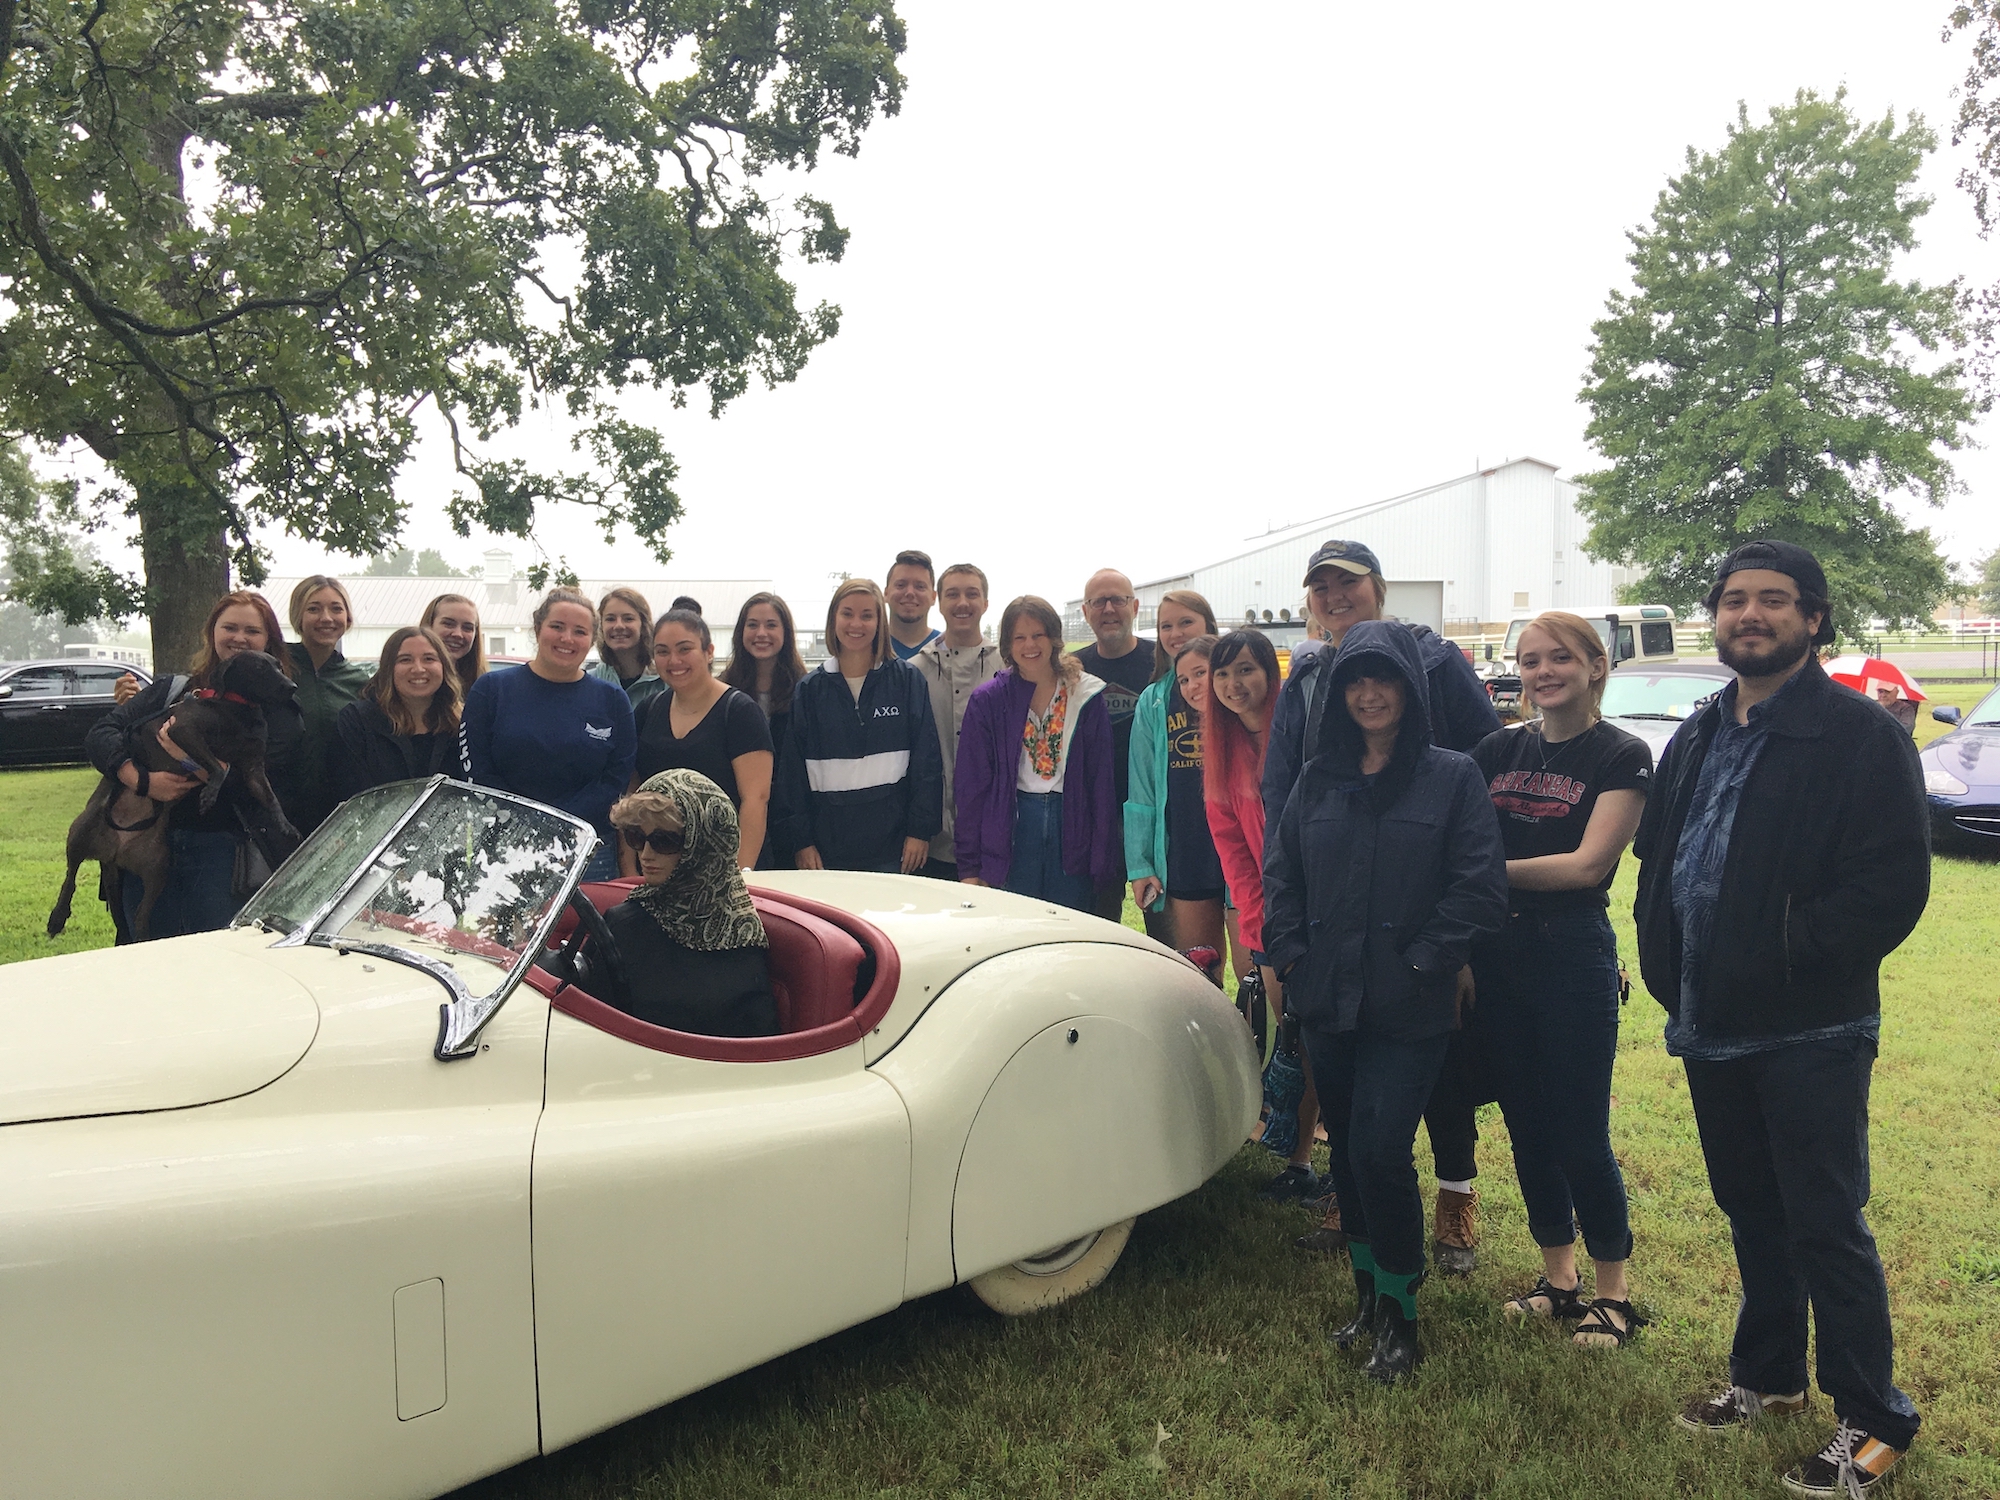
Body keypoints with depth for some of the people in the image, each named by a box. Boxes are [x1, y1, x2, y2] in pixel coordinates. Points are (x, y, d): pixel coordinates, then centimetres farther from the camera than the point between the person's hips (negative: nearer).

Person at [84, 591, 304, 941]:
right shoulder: (171, 690, 14)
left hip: (221, 851, -3)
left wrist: (193, 763, -20)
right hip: (148, 849, 4)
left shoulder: (278, 709, 3)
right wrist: (142, 781, -12)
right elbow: (99, 735, 5)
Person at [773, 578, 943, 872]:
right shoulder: (809, 689, 7)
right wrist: (799, 840, -1)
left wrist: (921, 829, -6)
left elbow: (927, 759, 0)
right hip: (827, 847, 1)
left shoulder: (908, 680, 2)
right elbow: (792, 768, 6)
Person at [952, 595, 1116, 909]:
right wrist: (969, 866, -3)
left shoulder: (1086, 697, 3)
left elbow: (1101, 778, 4)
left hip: (1072, 830, 1)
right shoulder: (988, 701, 2)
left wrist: (1101, 857, -1)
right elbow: (972, 785, 1)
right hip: (1012, 831, -1)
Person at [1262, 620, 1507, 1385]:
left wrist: (1424, 962, -12)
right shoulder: (1318, 779, 8)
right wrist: (1289, 953, 1)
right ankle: (1367, 1294, 31)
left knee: (1380, 1151, -8)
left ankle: (1399, 1314, 12)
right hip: (1327, 1003, 5)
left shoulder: (1452, 777, -4)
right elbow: (1280, 870, 10)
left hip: (1409, 1011, -4)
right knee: (1346, 1151, 13)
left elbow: (1480, 886, -9)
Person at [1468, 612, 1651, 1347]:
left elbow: (1588, 864, -14)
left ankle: (1614, 1293, 21)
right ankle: (1558, 1277, 30)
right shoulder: (1498, 750, 8)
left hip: (1572, 955, -5)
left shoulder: (1622, 756, -6)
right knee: (1527, 1126, 13)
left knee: (1580, 1136, 2)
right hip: (1497, 956, 5)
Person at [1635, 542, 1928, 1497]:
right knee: (1751, 1213, 19)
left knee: (1826, 1228, 2)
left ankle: (1872, 1424, 20)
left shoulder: (1860, 736, -11)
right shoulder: (1695, 741, 11)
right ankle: (1768, 1379, 36)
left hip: (1811, 1034, -7)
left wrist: (1783, 958, -19)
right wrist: (1667, 968, 4)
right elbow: (1657, 860, 16)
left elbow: (1893, 887, -16)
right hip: (1711, 1028, 7)